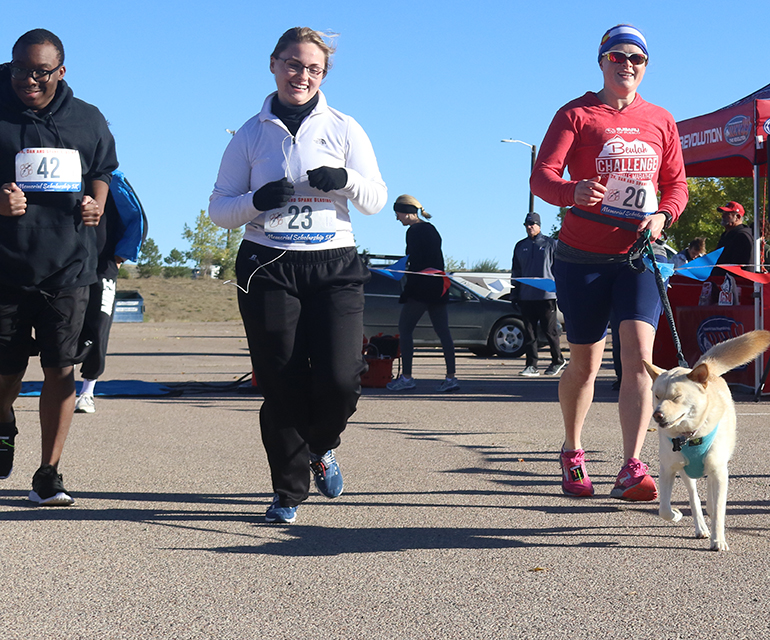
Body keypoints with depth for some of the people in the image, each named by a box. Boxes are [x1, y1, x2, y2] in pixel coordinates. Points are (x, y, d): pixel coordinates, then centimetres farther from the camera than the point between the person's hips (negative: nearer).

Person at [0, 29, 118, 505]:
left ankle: (49, 474, 8)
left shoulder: (88, 121, 7)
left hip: (69, 265, 1)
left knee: (61, 370, -2)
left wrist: (96, 206, 2)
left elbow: (102, 171, 22)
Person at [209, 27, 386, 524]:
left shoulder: (343, 129, 9)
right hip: (268, 268, 0)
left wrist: (346, 180, -13)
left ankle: (321, 446, 22)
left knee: (340, 380, -11)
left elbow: (377, 200, 8)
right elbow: (219, 210, 9)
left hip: (335, 266, 0)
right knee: (281, 384, -3)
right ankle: (288, 492, 11)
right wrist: (257, 199, -12)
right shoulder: (252, 134, 9)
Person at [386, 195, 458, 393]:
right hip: (438, 287, 9)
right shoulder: (431, 229, 17)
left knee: (404, 329, -1)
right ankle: (450, 377, 1)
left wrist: (406, 292, -14)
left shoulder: (414, 231, -10)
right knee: (442, 331, 4)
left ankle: (406, 377, -4)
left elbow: (415, 264, -16)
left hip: (421, 287, -9)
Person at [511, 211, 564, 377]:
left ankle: (558, 360, 17)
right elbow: (515, 271, 18)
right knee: (529, 332, 2)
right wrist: (514, 294, 13)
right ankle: (531, 365, 4)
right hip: (526, 296, 4)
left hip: (546, 295, -4)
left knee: (549, 330, 1)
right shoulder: (520, 246, 15)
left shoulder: (550, 244, 3)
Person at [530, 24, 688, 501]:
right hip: (584, 257, -2)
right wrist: (572, 192, -34)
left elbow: (677, 185, 16)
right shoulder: (577, 115, -1)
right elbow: (541, 177, -12)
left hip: (639, 255, 2)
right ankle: (572, 453, 33)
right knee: (585, 363, 8)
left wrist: (662, 216, -7)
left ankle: (632, 470, -19)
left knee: (639, 354, -16)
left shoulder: (660, 121, 10)